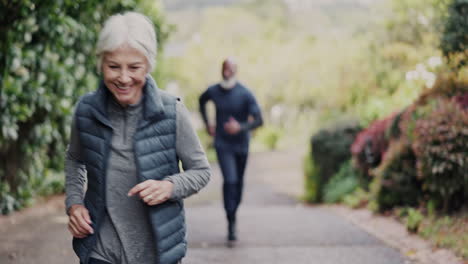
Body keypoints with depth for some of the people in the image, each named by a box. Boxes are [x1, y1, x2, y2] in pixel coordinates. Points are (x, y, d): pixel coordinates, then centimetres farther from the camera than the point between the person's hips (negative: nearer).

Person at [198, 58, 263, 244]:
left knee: (239, 181, 14)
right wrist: (207, 124, 13)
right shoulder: (213, 91, -4)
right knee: (229, 180, -17)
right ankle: (231, 224, -17)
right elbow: (201, 101, 20)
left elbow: (258, 120, -16)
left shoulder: (245, 94, -13)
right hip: (223, 145, -1)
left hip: (241, 144, 1)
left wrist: (240, 127, -32)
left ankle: (234, 211, 37)